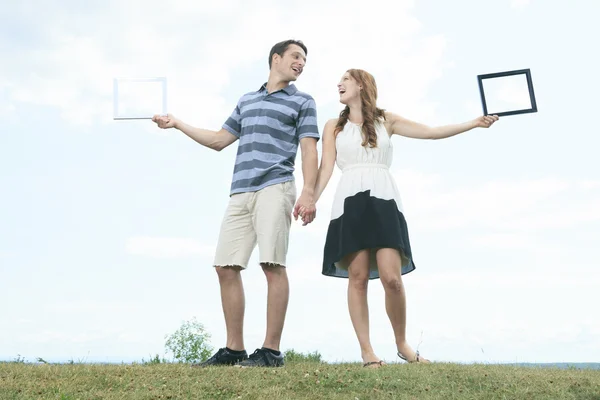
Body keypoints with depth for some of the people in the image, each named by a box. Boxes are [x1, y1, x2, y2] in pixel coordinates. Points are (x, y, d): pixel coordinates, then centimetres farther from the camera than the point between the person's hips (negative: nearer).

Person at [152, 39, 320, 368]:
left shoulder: (302, 102, 13)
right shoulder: (246, 101, 26)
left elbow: (309, 151, 2)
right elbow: (219, 140, 30)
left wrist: (308, 193, -12)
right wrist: (177, 124, 32)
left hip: (275, 187, -5)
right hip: (240, 192, 5)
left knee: (272, 264, -14)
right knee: (226, 267, 0)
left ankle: (271, 350, -9)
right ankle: (234, 349, 7)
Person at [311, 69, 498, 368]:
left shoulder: (386, 120, 17)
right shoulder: (334, 126, 17)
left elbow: (431, 132, 15)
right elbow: (326, 167, 7)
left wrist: (473, 124, 12)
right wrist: (310, 201, -7)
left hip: (383, 202, 0)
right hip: (350, 203, 1)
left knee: (392, 277, -11)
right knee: (358, 278, -6)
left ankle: (402, 344, 8)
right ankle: (366, 350, -2)